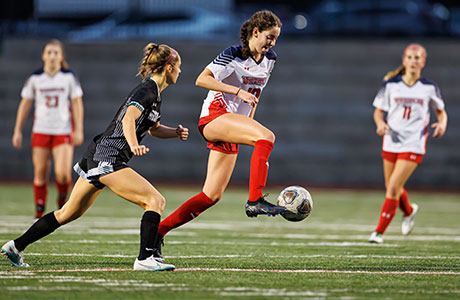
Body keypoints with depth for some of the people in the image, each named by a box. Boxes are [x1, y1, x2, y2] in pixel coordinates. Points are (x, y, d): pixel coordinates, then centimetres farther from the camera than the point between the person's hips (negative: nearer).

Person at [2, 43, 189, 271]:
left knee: (69, 213, 16)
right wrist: (134, 145, -48)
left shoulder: (154, 92, 18)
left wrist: (175, 132, 13)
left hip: (97, 158, 10)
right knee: (155, 201, -14)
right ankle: (144, 259, -21)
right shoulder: (147, 91, -12)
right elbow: (128, 119, -30)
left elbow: (154, 129, 33)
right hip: (107, 160, -10)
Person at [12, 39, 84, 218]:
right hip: (40, 131, 1)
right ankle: (39, 212, 13)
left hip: (63, 132, -1)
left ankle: (62, 199, 17)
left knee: (63, 174, -13)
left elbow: (77, 104, 3)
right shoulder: (35, 78, 2)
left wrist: (79, 130, -2)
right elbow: (24, 104, 9)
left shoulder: (69, 77, 0)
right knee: (40, 175, 0)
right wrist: (18, 131, 6)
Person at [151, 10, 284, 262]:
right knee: (267, 137, -31)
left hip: (231, 128, 8)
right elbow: (202, 79, -17)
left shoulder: (270, 59, 12)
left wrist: (249, 123, 23)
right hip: (214, 118, -8)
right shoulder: (234, 54, -9)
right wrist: (238, 91, -24)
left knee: (212, 196, 1)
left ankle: (157, 232, 6)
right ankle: (255, 201, -36)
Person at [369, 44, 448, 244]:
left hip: (414, 145, -3)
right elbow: (378, 112, 7)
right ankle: (409, 212, 46)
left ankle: (379, 231, -5)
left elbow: (441, 111, 12)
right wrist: (380, 124, -15)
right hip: (391, 142, 3)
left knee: (393, 188, -14)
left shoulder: (429, 88, 0)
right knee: (392, 187, 14)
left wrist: (442, 123, -10)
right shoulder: (391, 85, 1)